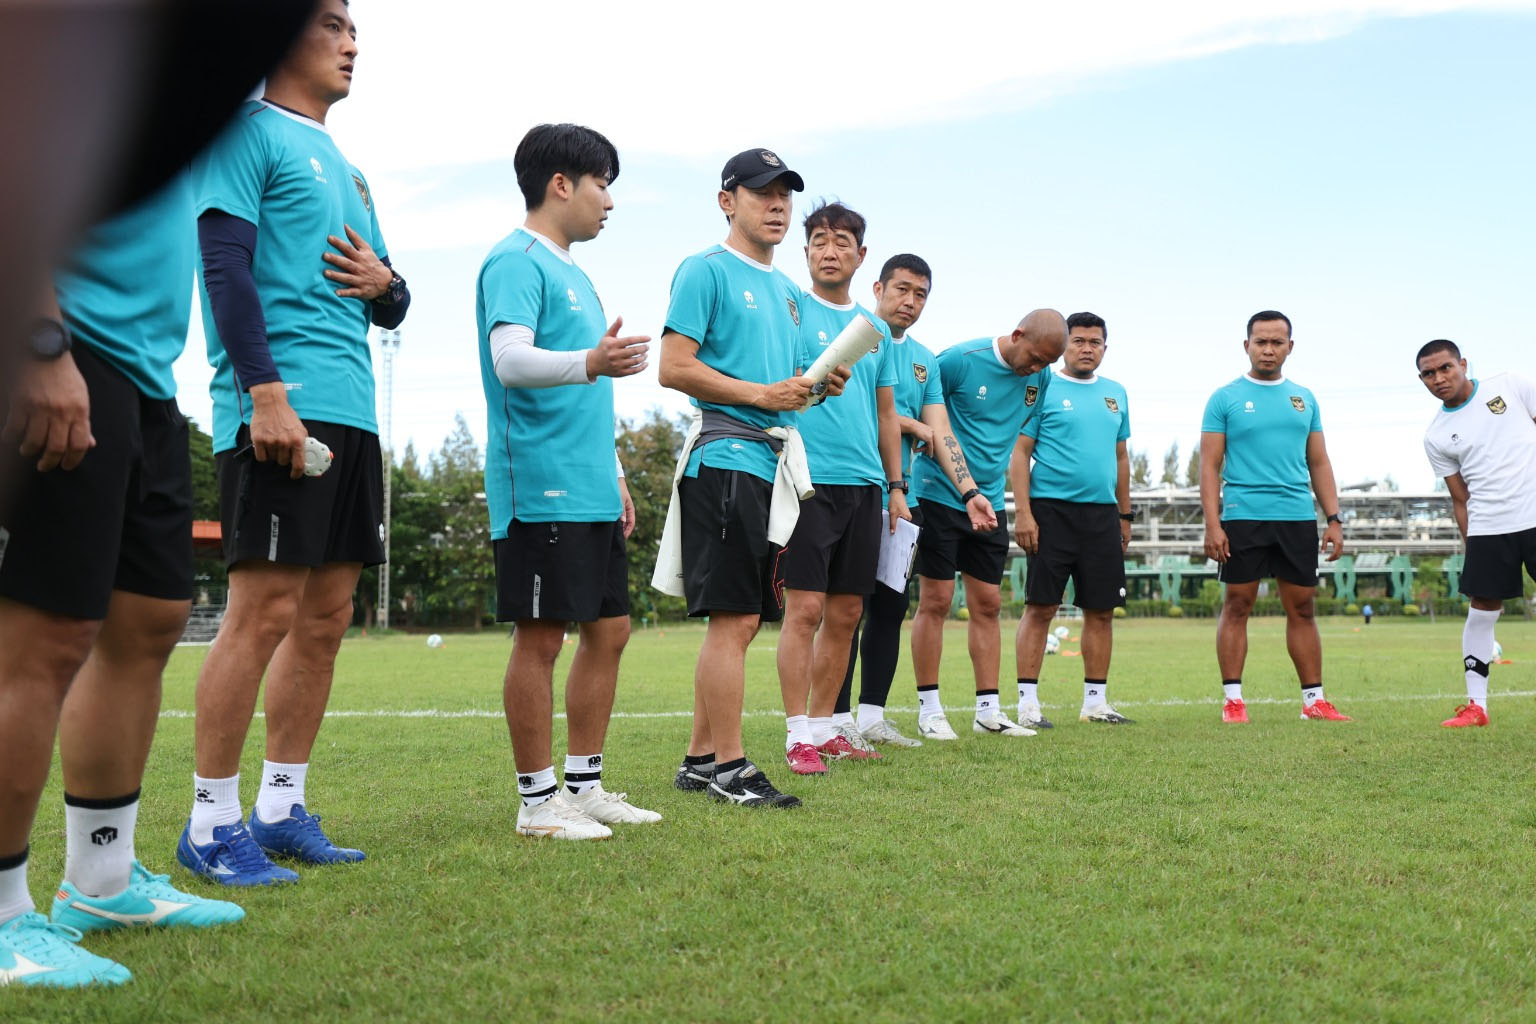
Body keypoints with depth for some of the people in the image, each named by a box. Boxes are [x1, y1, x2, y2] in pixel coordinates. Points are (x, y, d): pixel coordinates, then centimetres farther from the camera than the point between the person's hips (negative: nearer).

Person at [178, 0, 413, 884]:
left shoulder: (347, 168, 25)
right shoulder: (248, 134, 1)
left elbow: (393, 307, 28)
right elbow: (226, 265, -11)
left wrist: (384, 285, 4)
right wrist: (266, 390, -20)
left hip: (351, 412, 9)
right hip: (281, 405, -8)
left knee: (327, 617, 7)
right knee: (266, 611, -10)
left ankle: (283, 808, 16)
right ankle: (212, 822, 1)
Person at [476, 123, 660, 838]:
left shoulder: (571, 273, 23)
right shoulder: (517, 261, -6)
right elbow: (510, 359, -22)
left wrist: (614, 476, 26)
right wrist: (588, 363, -39)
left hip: (589, 490, 10)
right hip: (540, 485, -10)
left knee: (609, 629, 10)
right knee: (541, 636, -5)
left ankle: (584, 783, 20)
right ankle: (538, 799, 4)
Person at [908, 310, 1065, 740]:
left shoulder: (1040, 378, 4)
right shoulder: (958, 360, -14)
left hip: (990, 504, 6)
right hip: (939, 495, -6)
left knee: (988, 604, 7)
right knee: (936, 600, -4)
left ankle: (988, 709, 13)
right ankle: (929, 709, 4)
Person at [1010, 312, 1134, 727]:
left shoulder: (1115, 394, 15)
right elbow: (1019, 454, -5)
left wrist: (1125, 514, 17)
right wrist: (1023, 511, -14)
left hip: (1102, 513, 5)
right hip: (1052, 509, -5)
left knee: (1101, 610, 7)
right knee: (1040, 607, -5)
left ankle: (1095, 701, 16)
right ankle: (1028, 702, 0)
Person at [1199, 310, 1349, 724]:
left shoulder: (1304, 399, 14)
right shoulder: (1225, 398, 2)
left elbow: (1319, 463, 16)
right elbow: (1209, 466, -2)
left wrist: (1334, 519, 7)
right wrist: (1213, 524, -11)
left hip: (1298, 518, 4)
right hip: (1243, 516, -3)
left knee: (1302, 608, 6)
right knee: (1237, 605, -1)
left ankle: (1314, 699, 12)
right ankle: (1232, 698, 4)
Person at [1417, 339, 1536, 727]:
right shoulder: (1436, 436, 5)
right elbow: (1460, 499, 9)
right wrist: (1470, 544, 3)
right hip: (1488, 528, 1)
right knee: (1482, 609, 1)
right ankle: (1476, 704, 9)